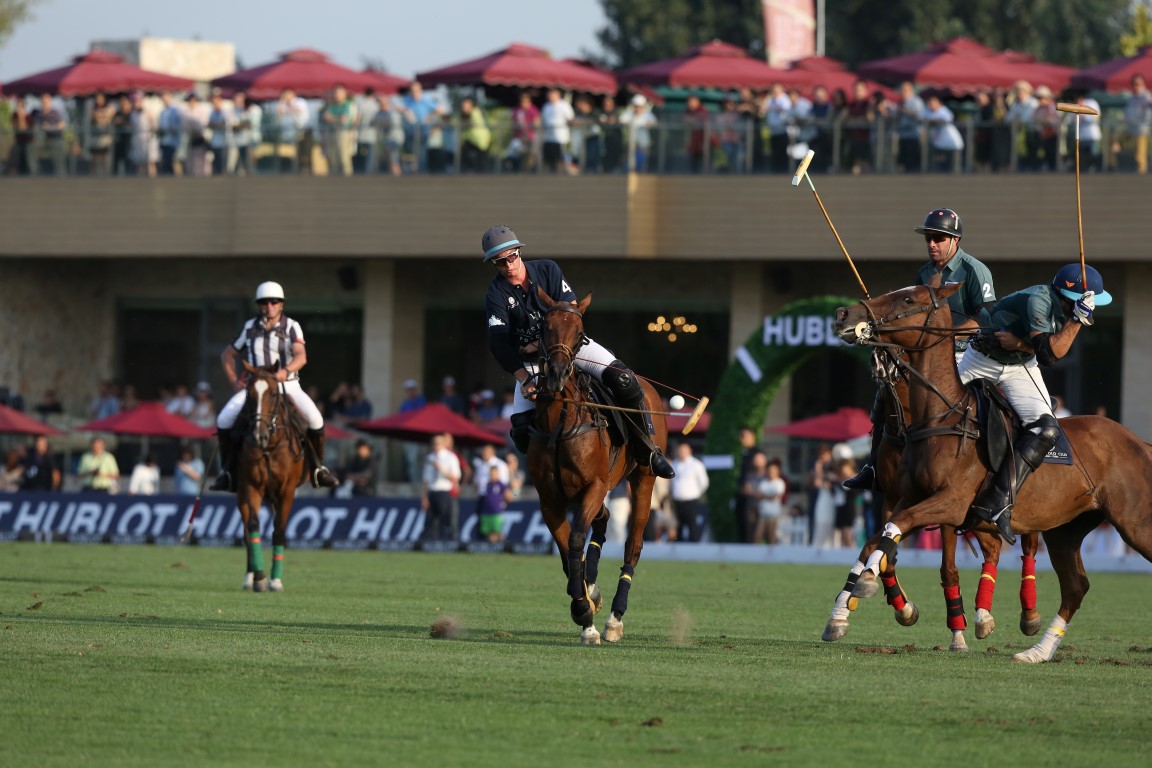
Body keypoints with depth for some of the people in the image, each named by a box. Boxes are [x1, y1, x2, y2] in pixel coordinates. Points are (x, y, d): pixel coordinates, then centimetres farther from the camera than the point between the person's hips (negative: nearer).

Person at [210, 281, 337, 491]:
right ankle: (228, 471, -4)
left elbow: (301, 357, -18)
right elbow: (227, 355, 17)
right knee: (224, 420, -19)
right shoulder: (250, 328, 6)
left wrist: (286, 371, -38)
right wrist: (234, 380, 2)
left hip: (287, 385, -2)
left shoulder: (291, 327, -2)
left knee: (315, 419, -24)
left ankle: (318, 468, -5)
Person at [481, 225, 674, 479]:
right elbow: (499, 343, -21)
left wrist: (544, 343, -17)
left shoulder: (548, 270, -5)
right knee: (520, 428, -18)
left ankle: (646, 450, -12)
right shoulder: (496, 295, -10)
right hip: (531, 362, 0)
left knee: (622, 379, -22)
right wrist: (525, 380, -32)